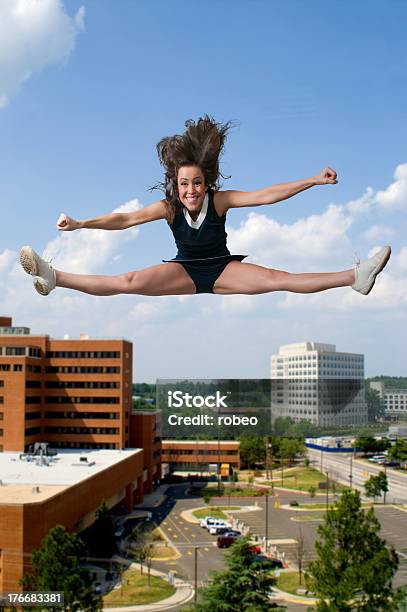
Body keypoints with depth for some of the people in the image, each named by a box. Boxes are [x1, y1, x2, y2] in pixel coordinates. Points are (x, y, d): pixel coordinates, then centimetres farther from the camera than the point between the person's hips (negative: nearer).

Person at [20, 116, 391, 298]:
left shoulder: (220, 200, -15)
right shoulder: (168, 207, -12)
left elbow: (266, 195, -21)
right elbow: (126, 218, -18)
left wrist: (313, 180, -27)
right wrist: (80, 224, -27)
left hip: (222, 269, 0)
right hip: (184, 273, 0)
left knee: (279, 278, -20)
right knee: (129, 283, -22)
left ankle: (355, 278, -24)